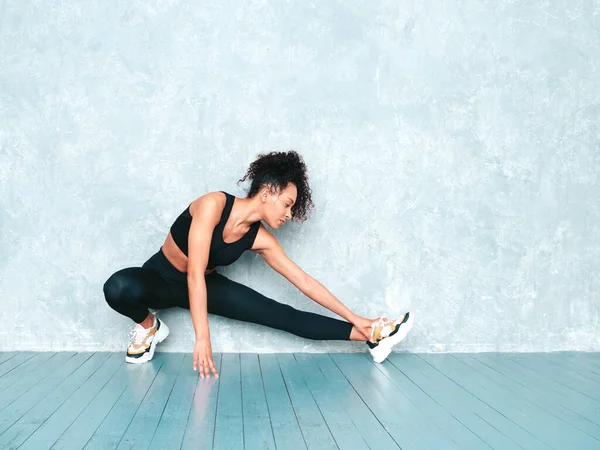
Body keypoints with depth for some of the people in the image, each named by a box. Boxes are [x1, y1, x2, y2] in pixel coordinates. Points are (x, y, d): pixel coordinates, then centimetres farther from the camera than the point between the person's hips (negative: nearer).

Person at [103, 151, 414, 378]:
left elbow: (304, 282, -5)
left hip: (203, 285, 4)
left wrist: (354, 318, -5)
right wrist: (202, 338, -35)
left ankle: (369, 337, -9)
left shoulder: (260, 239, -11)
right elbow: (195, 273, -32)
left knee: (281, 315, -11)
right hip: (161, 278, -4)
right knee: (120, 288, -41)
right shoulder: (213, 204, -28)